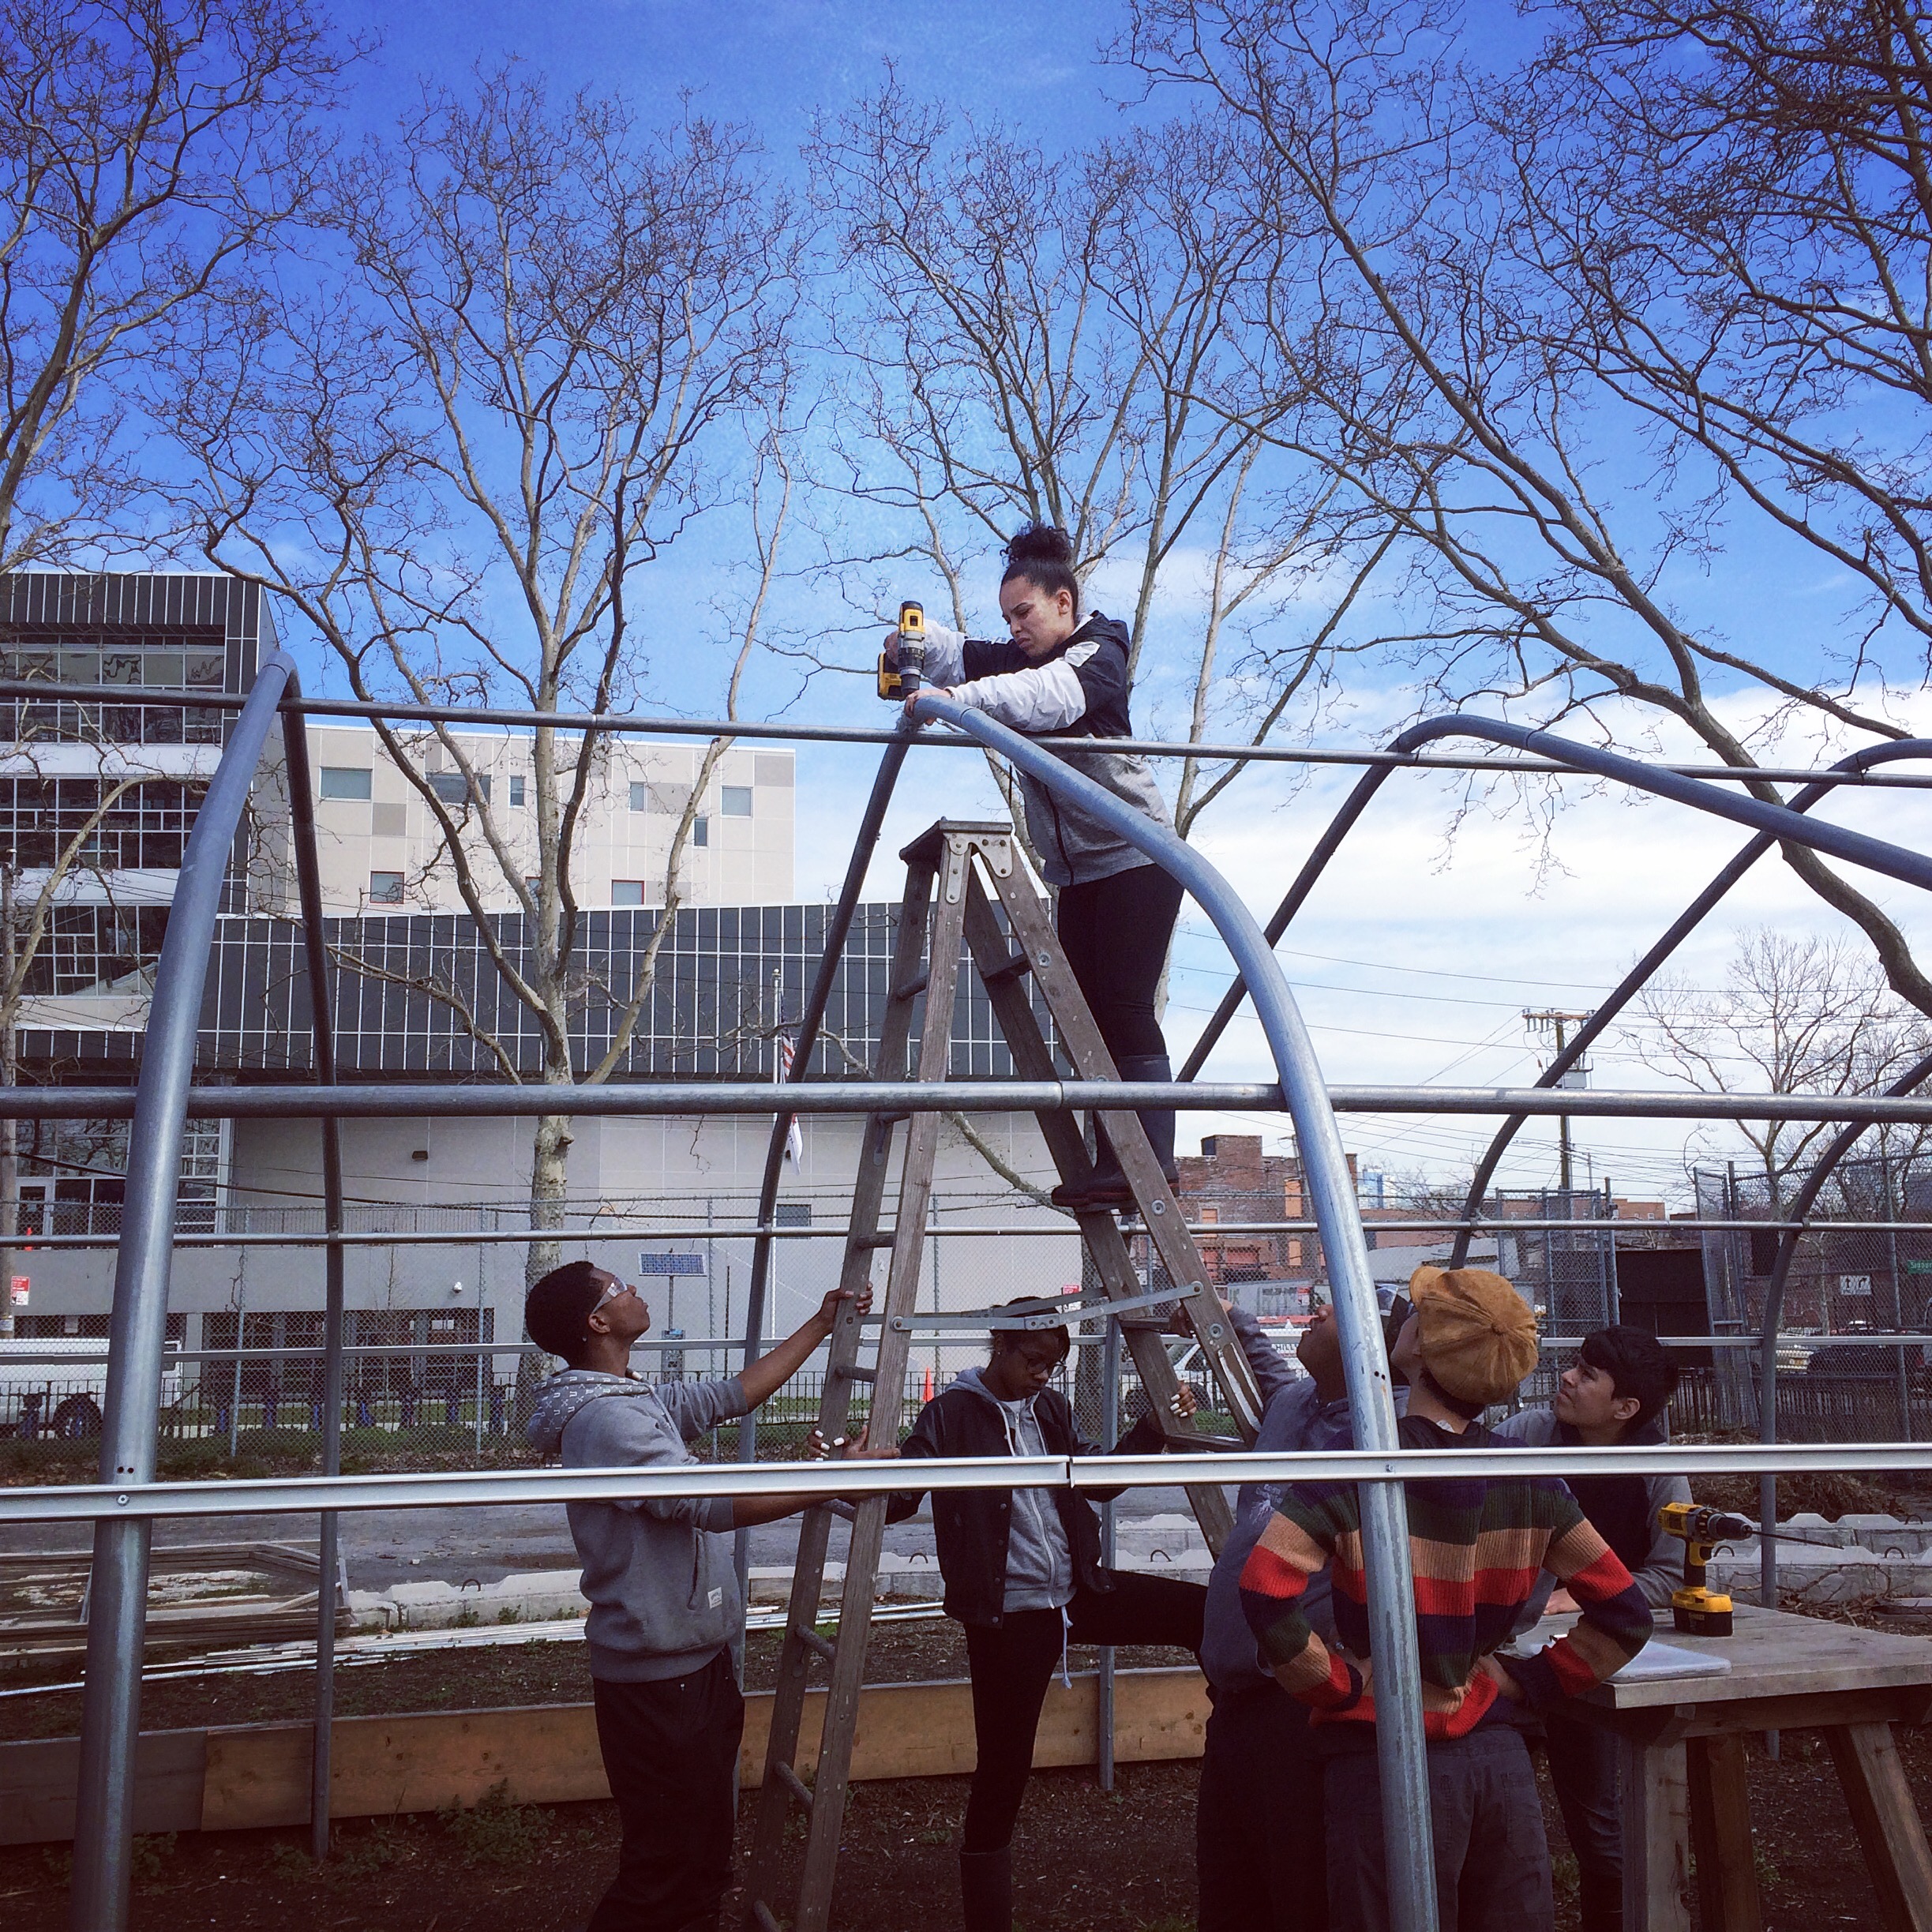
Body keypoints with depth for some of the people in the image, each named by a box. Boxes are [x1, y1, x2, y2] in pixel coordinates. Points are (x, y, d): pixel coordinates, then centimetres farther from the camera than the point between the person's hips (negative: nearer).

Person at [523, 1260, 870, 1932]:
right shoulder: (603, 1418, -21)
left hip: (694, 1660, 10)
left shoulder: (638, 1401, 11)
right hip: (659, 1678, -10)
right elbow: (712, 1502, -28)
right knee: (667, 1868, -5)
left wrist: (822, 1325, 22)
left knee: (705, 1856, 18)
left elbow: (737, 1393, 21)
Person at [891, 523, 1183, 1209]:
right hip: (1076, 870, 8)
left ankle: (1155, 1160, -15)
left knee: (1126, 1008, -15)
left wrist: (964, 697, -44)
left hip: (1136, 860, -8)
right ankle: (1110, 1166, 1)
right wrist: (917, 642, -19)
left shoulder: (1097, 655, -7)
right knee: (1086, 1014, 1)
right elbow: (963, 656, 4)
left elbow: (1051, 695, -29)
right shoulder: (1024, 657, 18)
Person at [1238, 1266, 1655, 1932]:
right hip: (1499, 1754, 4)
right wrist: (1531, 1683, 7)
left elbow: (1266, 1589, -23)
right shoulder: (1528, 1482, 0)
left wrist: (1336, 1684, -10)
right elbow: (1624, 1614, 4)